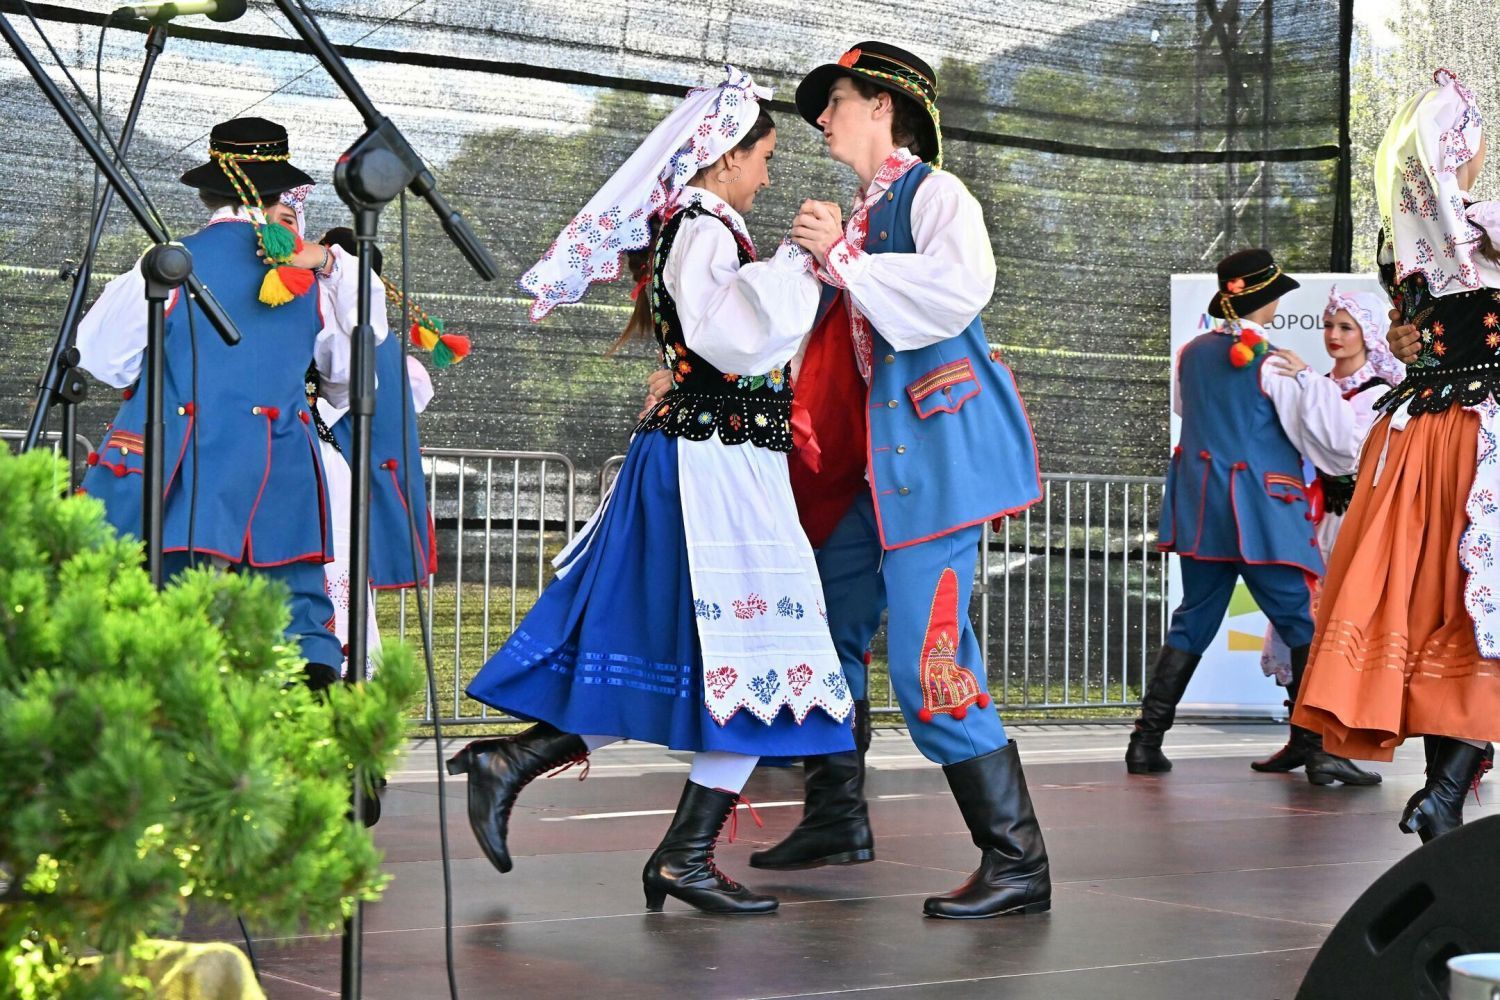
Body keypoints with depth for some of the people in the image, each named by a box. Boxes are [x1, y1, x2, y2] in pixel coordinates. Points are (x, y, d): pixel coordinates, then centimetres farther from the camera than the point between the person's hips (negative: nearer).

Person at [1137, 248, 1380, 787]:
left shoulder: (1191, 354, 6)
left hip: (1200, 506, 6)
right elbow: (1328, 439, -9)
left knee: (1193, 619, 14)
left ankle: (1147, 740, 10)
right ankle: (1318, 750, -6)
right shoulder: (1275, 363, -12)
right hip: (1262, 511, -6)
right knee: (1306, 623, -1)